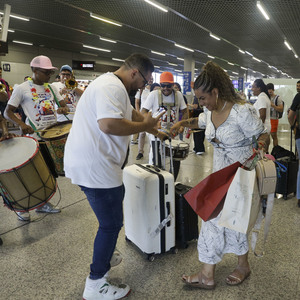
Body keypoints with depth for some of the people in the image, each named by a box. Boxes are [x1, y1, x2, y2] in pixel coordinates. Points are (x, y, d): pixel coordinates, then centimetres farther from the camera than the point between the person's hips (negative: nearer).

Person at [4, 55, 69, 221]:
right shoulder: (22, 88, -4)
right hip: (35, 136, -6)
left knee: (51, 171, 11)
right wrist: (21, 124, -23)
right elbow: (8, 112, -4)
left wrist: (63, 109, -10)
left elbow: (63, 105, 15)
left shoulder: (51, 87, 12)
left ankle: (43, 203, 30)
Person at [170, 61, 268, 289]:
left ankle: (243, 266, 34)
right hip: (220, 171, 7)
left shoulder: (242, 111, -22)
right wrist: (183, 123, 6)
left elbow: (263, 136, -14)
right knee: (213, 217, 9)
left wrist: (254, 155, -33)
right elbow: (201, 122, 23)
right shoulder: (210, 111, 1)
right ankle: (207, 275, 24)